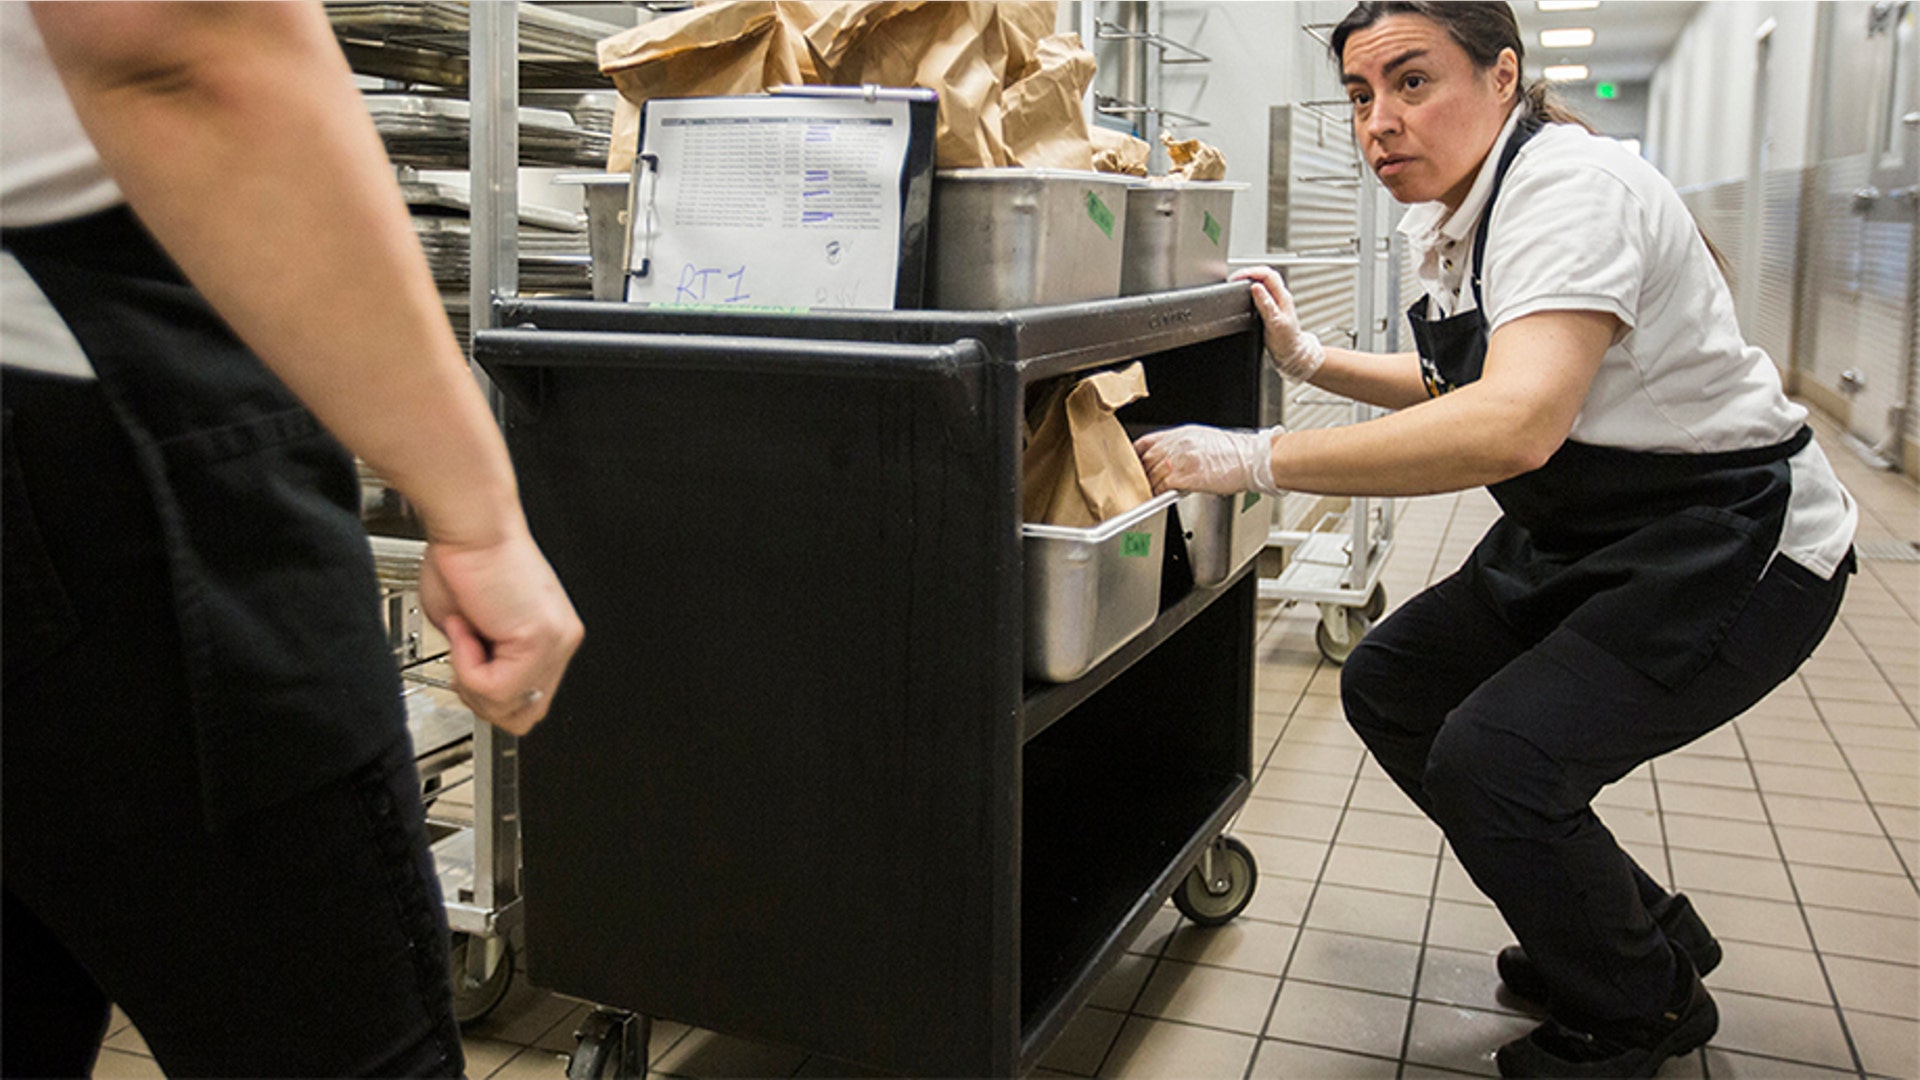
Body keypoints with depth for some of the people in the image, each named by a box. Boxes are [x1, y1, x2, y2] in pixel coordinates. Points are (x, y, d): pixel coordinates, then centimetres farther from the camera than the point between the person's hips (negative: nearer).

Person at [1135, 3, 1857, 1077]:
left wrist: (1257, 458, -40)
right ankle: (1639, 927, 22)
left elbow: (1516, 422, -40)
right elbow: (1457, 380, 21)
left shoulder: (1570, 184, -24)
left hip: (1737, 551, -10)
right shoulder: (1454, 218, 5)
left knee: (1492, 762, -22)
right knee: (1390, 689, 5)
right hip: (1590, 539, 10)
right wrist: (1310, 359, 8)